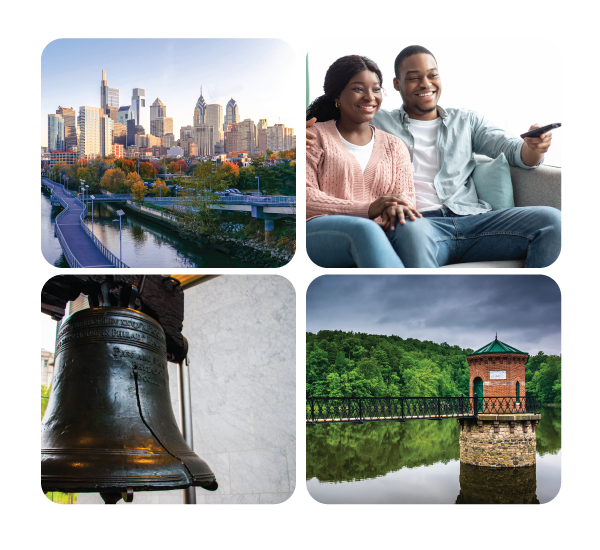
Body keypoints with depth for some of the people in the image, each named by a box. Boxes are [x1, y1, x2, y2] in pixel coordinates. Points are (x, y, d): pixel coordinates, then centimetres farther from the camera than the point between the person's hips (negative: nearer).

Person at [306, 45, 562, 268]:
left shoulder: (466, 120, 27)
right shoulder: (378, 122, 20)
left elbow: (511, 149, 18)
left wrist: (533, 147, -8)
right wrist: (310, 135, -13)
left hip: (472, 219, 4)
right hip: (418, 221, -3)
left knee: (552, 220, -22)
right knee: (412, 230, -42)